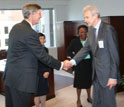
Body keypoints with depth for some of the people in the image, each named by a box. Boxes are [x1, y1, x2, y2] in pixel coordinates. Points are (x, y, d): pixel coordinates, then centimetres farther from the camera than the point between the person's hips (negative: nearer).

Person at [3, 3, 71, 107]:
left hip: (10, 76, 9)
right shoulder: (30, 33, -19)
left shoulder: (16, 27, 9)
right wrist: (61, 65, -3)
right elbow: (43, 56, -15)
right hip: (21, 79, -9)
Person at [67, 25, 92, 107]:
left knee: (89, 80, 16)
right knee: (79, 82, 5)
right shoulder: (74, 41, -4)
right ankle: (78, 100, 21)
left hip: (89, 63, 2)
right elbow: (69, 51, 3)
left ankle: (89, 97, 35)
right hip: (79, 63, -2)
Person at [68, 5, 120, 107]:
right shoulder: (91, 30, 8)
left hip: (107, 74, -7)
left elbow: (114, 54, -16)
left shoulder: (108, 29, -16)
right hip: (97, 74, 7)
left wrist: (113, 76, -17)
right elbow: (86, 48, 8)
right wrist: (73, 61, -5)